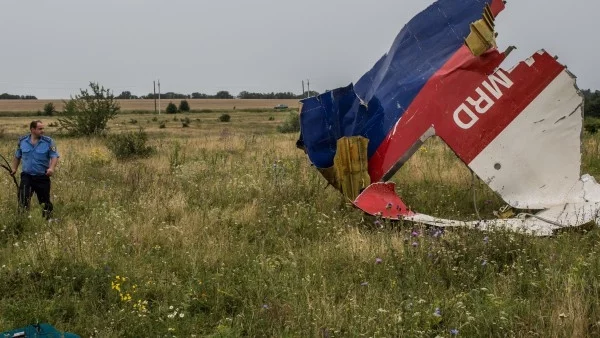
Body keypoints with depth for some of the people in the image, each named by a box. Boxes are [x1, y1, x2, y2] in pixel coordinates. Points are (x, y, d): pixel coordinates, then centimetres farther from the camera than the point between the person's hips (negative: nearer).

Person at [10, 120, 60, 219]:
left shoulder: (48, 141, -5)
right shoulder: (22, 141, 3)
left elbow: (54, 156, -11)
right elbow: (17, 156, 18)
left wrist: (52, 168, -28)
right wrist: (14, 169, 14)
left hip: (43, 177, -1)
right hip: (27, 176, 1)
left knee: (45, 201, 7)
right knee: (23, 199, -16)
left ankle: (47, 218, 24)